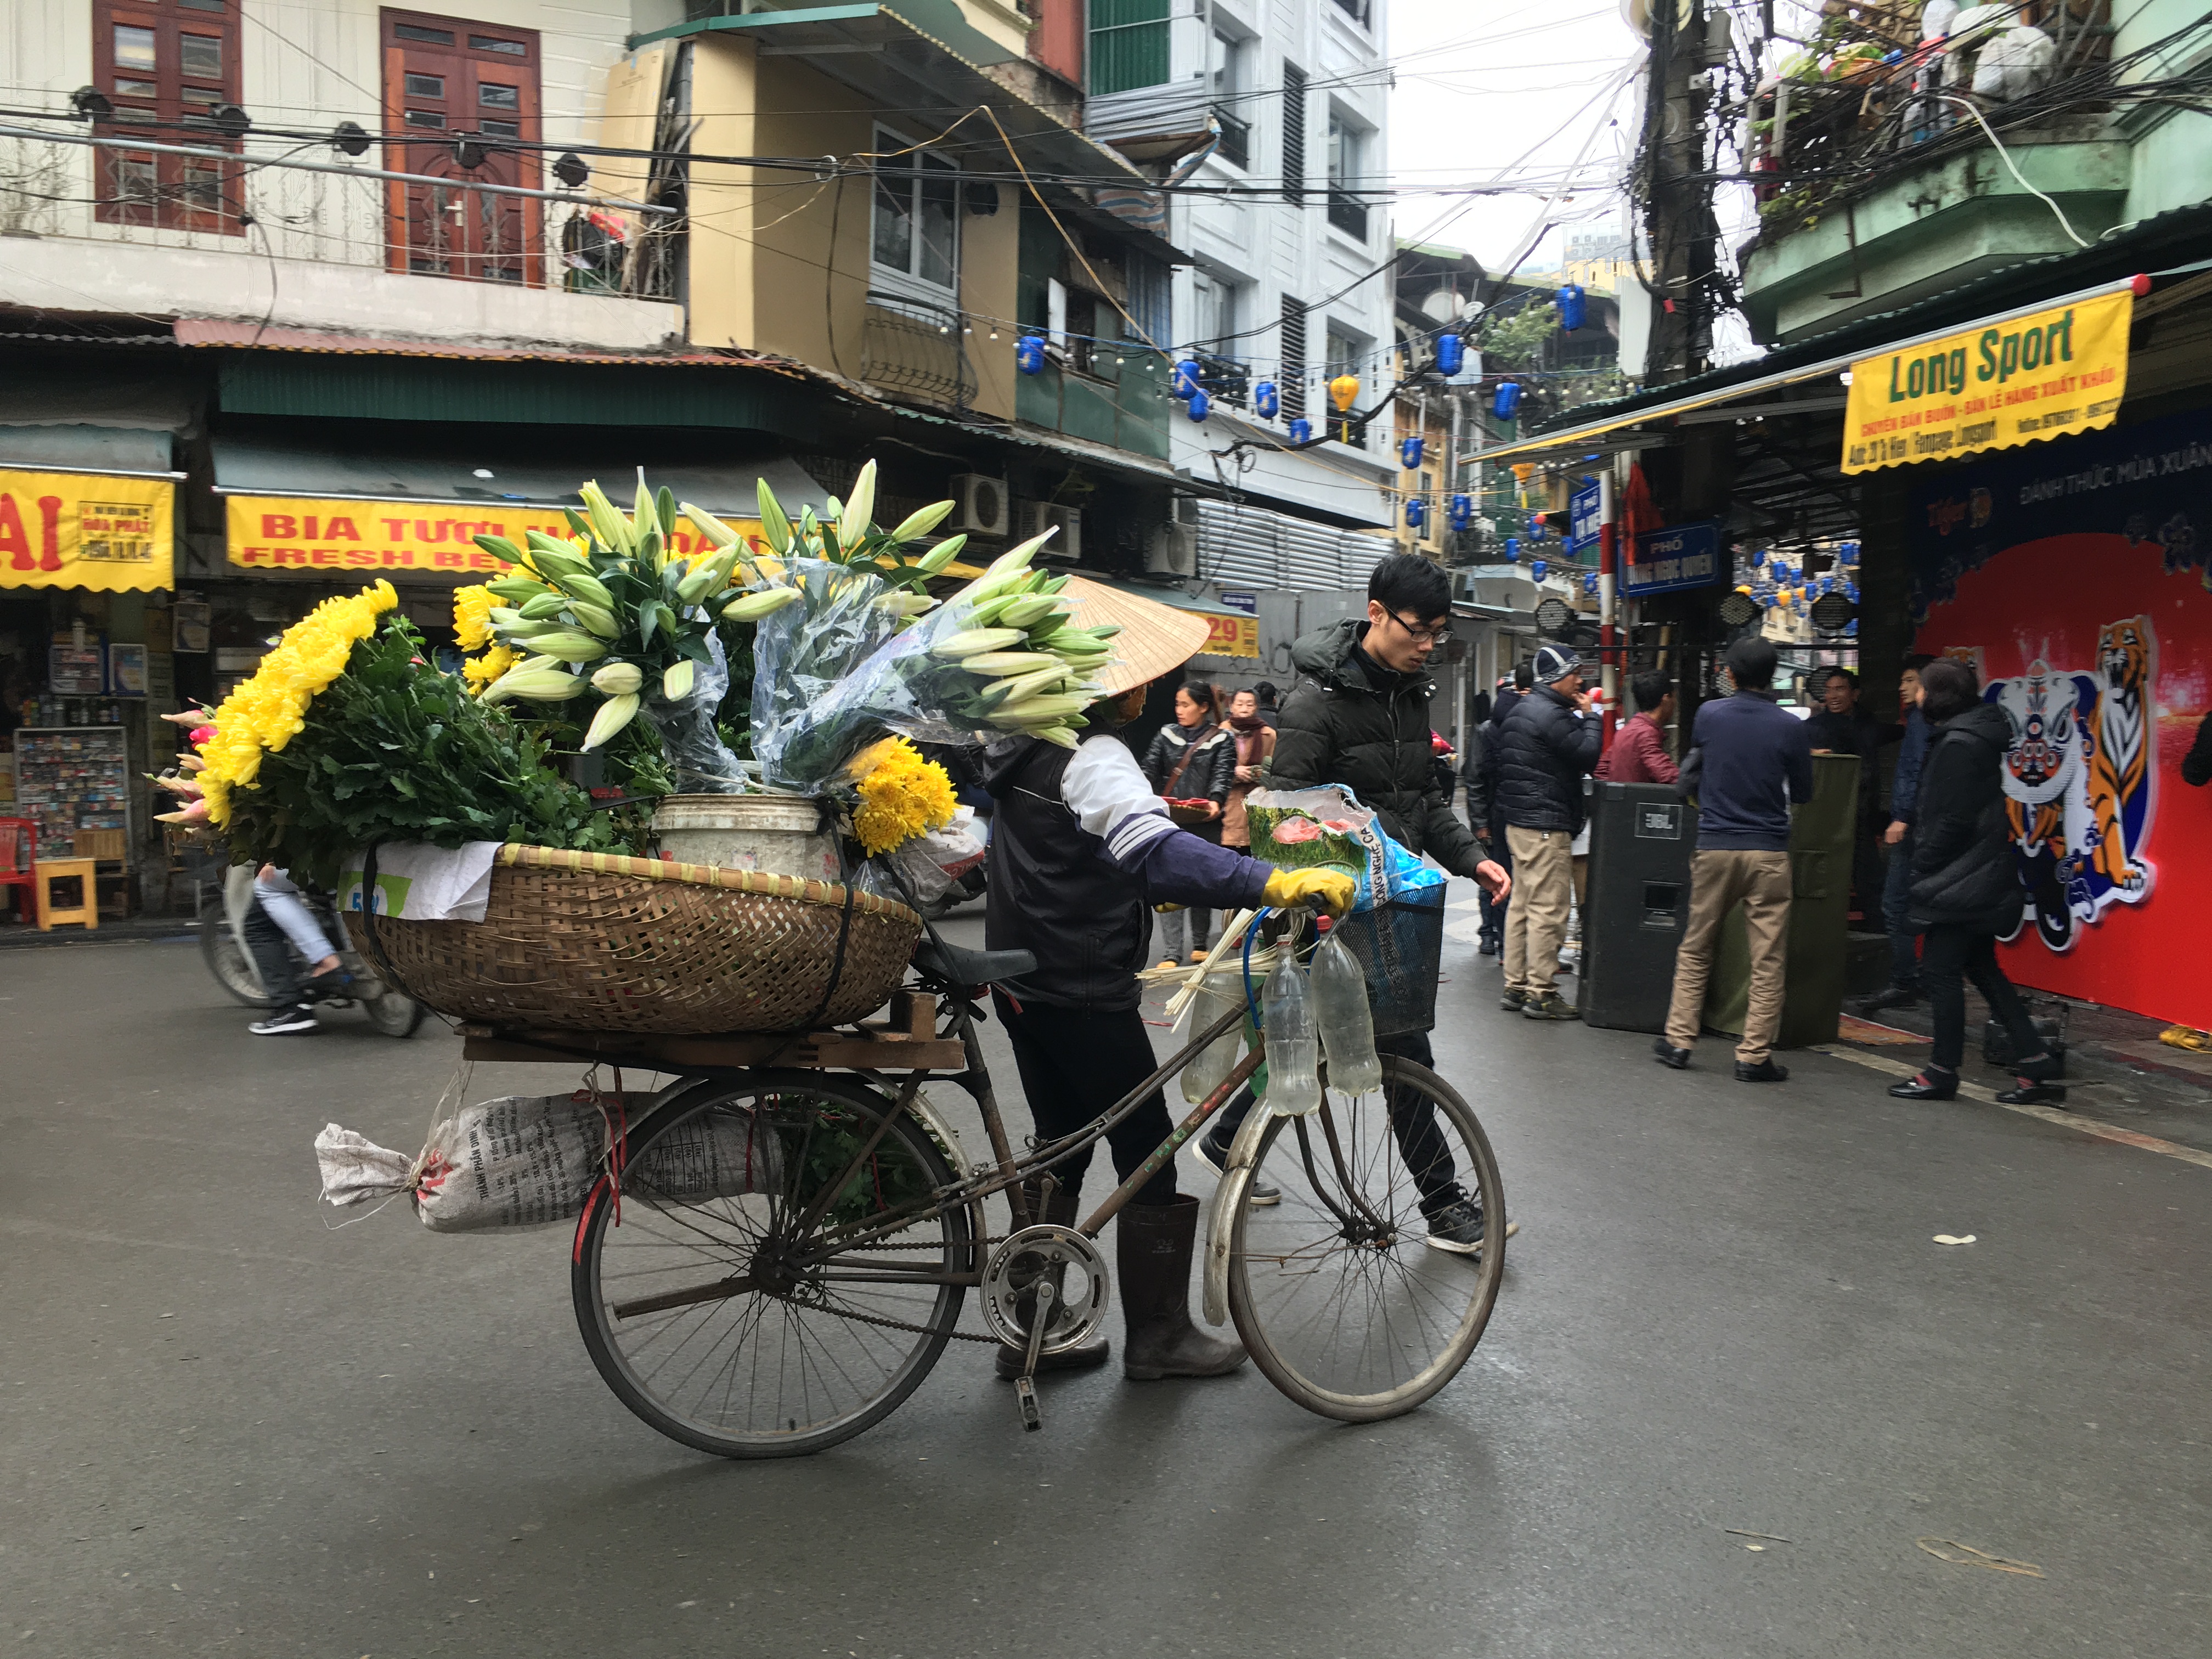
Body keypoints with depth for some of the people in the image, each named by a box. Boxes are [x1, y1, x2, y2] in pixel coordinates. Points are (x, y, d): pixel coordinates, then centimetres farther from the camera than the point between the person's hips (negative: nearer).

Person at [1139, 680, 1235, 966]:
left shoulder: (1221, 740, 4)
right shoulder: (1166, 735, 11)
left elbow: (1222, 777, -7)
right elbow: (1150, 772, 7)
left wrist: (1215, 802, -27)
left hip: (1205, 824, -1)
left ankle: (1199, 945, 24)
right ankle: (1171, 954, -6)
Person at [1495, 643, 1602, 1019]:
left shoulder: (1521, 710, 17)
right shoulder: (1551, 715, -16)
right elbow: (1587, 756, -19)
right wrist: (1588, 717, -5)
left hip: (1519, 821, 11)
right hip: (1546, 826, -11)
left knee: (1523, 905, 13)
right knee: (1549, 909, -6)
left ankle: (1516, 987, 18)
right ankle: (1542, 993, -4)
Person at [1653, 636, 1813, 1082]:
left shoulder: (1709, 714, 0)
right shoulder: (1789, 727, -4)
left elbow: (1687, 781, 13)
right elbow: (1803, 793, 7)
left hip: (1714, 846, 2)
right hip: (1768, 851, -2)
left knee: (1695, 950, 13)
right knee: (1767, 959, 3)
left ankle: (1679, 1041, 16)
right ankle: (1754, 1057, 3)